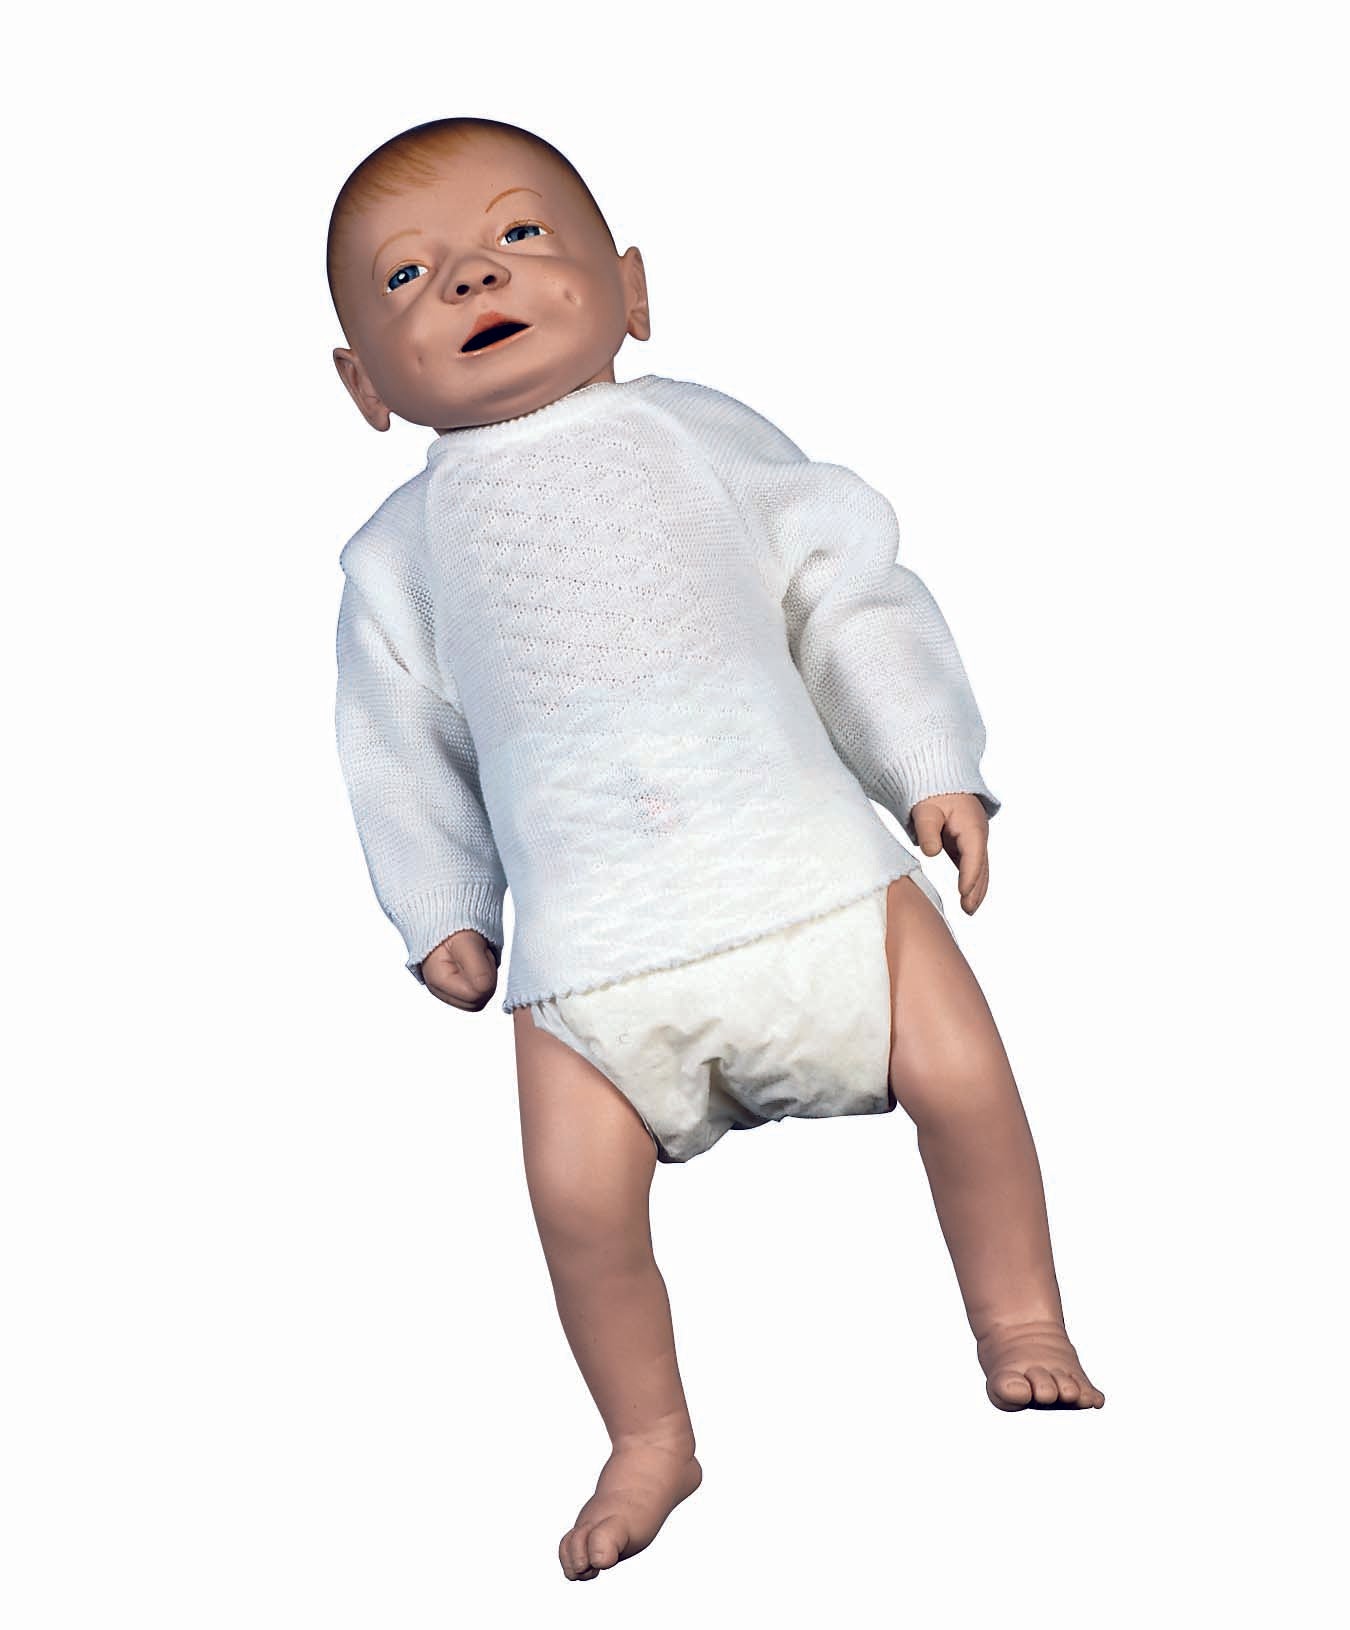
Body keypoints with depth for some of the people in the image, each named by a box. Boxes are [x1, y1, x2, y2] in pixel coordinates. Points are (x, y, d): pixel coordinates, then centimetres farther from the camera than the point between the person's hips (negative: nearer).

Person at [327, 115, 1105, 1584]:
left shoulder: (697, 431, 12)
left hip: (808, 852, 0)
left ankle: (1020, 1325, 19)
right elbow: (400, 746, 18)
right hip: (592, 939, 0)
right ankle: (649, 1440, 16)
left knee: (960, 1072, -8)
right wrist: (439, 913, 11)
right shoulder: (400, 551, 13)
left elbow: (847, 590, 11)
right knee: (577, 1188, -10)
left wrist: (935, 764, 5)